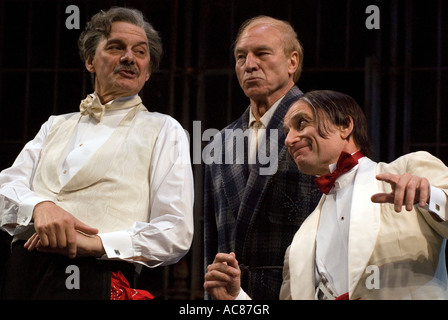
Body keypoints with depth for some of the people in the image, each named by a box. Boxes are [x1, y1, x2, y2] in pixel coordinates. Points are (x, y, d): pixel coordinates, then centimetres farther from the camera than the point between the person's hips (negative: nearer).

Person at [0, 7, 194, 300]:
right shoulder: (56, 126, 23)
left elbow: (176, 234, -1)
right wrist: (39, 206, -14)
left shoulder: (163, 130, 9)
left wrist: (95, 243, -14)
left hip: (95, 281, -3)